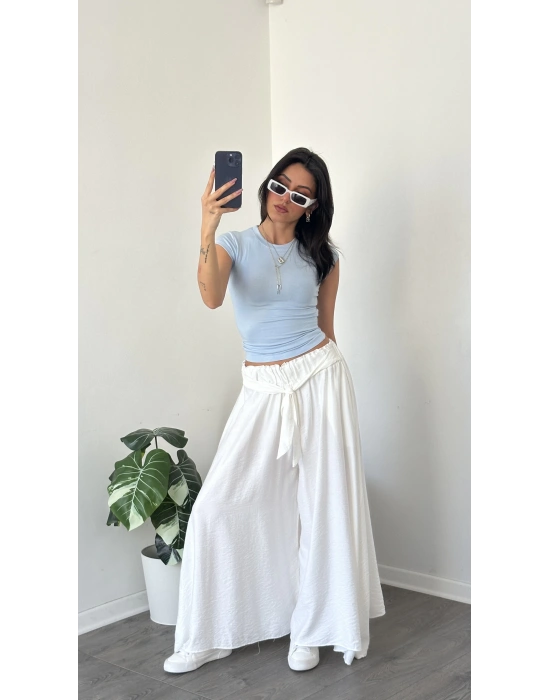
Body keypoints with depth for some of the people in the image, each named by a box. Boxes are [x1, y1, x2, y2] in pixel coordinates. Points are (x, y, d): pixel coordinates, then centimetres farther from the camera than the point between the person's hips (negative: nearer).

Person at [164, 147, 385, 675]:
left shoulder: (322, 255, 6)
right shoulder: (235, 243, 0)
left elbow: (325, 327, 13)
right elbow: (212, 297, -21)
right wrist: (207, 231, -36)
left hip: (321, 379, 1)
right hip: (262, 391, -1)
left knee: (326, 505, 3)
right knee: (218, 505, -5)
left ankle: (312, 629, 20)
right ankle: (208, 635, 10)